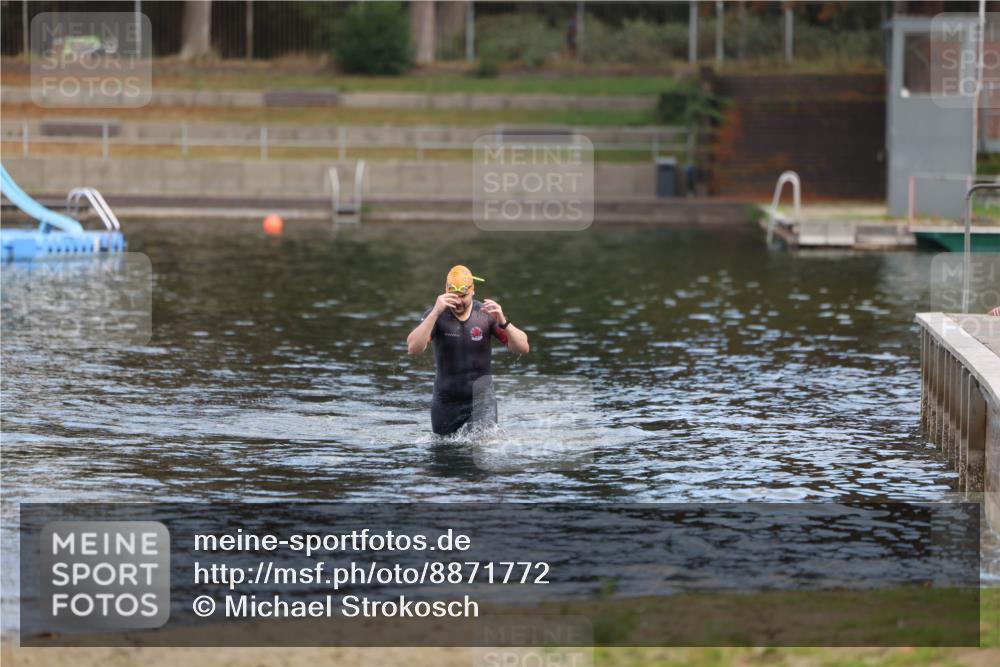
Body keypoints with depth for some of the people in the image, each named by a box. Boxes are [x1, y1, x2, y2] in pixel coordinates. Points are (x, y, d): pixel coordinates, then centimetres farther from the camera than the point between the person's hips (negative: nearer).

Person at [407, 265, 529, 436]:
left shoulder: (486, 314, -7)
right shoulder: (436, 315, -9)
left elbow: (523, 348, -11)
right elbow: (413, 349, -25)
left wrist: (502, 321, -29)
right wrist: (435, 313, -34)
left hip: (480, 398, -1)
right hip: (445, 401, 1)